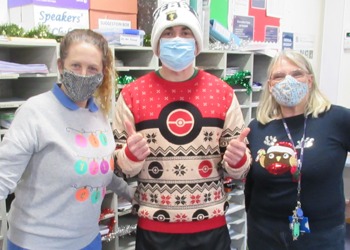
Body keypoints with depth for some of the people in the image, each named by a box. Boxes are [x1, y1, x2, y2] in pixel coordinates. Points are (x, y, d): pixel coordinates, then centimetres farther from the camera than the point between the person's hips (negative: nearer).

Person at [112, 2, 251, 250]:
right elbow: (120, 167, 0)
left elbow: (238, 165, 4)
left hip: (211, 228, 1)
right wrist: (131, 155, -20)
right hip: (154, 230, 0)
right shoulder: (132, 94, -5)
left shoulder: (223, 92, -2)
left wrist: (237, 158, -17)